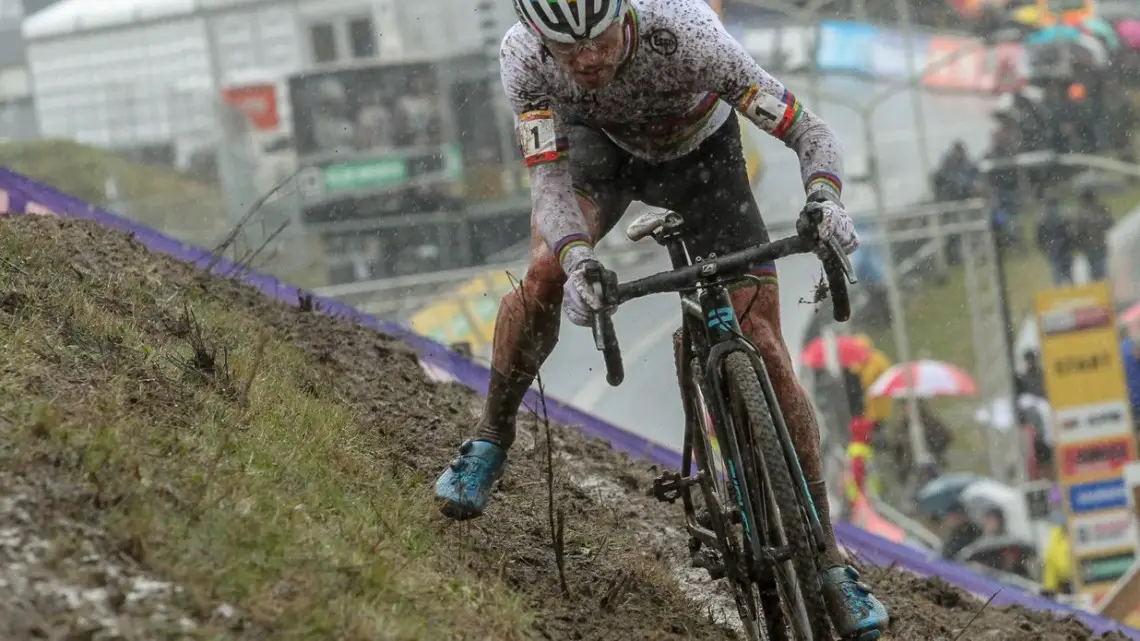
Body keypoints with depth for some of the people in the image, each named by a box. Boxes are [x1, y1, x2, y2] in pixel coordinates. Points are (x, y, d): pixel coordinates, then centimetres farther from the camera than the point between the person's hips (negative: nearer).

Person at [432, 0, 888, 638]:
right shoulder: (525, 57, -35)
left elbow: (811, 131, -36)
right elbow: (550, 178, -35)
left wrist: (824, 199, -56)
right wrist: (578, 258, -55)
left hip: (700, 152, -1)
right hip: (601, 139, 1)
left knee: (764, 350, -8)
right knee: (545, 270, -28)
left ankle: (829, 559, 1)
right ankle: (492, 440, -2)